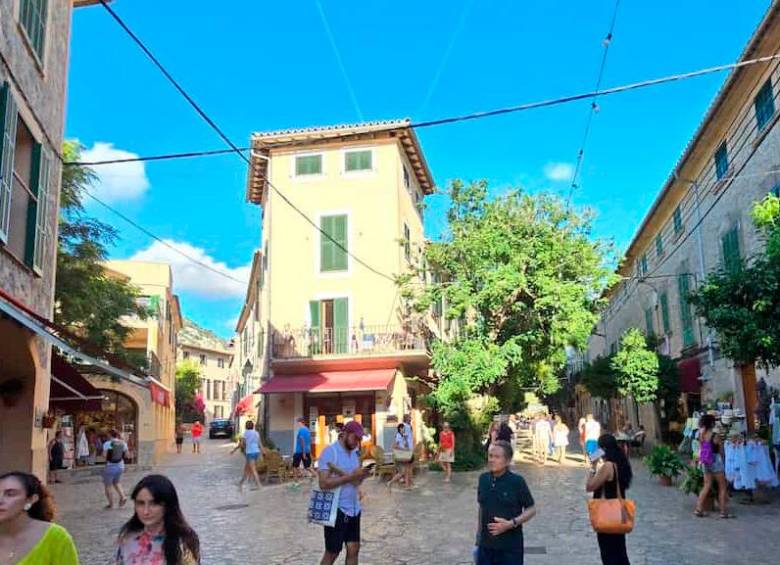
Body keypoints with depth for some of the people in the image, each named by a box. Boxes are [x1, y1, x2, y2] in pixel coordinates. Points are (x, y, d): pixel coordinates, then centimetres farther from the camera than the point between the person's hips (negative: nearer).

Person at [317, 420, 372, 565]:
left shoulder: (354, 453, 10)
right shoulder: (330, 451, -13)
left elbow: (355, 481, 13)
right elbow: (324, 483, -22)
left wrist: (361, 476, -10)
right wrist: (351, 476, -23)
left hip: (354, 509, 7)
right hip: (337, 510, -7)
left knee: (354, 550, 9)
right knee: (332, 553, 4)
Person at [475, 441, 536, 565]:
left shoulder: (517, 481, -11)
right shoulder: (483, 479, 2)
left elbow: (531, 509, -6)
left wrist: (511, 523, -19)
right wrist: (478, 536, 14)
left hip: (510, 547, -4)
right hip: (485, 545, 4)